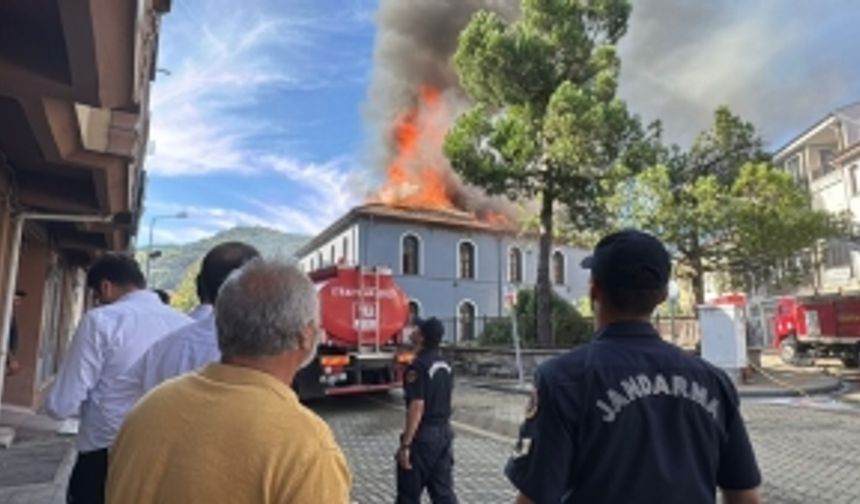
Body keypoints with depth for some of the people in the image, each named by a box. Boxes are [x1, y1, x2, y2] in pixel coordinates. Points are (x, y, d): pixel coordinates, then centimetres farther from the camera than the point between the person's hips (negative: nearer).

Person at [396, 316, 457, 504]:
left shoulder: (418, 366, -19)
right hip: (444, 432, 8)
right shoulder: (445, 365, 8)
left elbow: (417, 407, -23)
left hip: (423, 435, -8)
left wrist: (405, 444, -19)